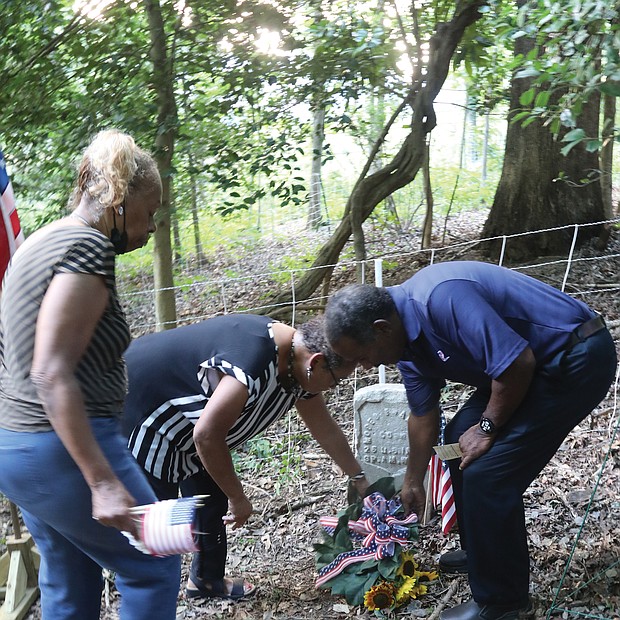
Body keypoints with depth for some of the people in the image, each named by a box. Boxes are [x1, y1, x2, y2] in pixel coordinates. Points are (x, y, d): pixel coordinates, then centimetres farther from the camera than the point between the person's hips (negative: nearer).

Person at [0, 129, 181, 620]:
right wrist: (103, 482, -27)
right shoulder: (87, 248, -17)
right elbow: (52, 374, -24)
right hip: (63, 450, -10)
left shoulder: (41, 243, 13)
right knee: (154, 567, 4)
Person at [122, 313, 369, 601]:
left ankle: (206, 579, 32)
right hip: (135, 408, -10)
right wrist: (238, 498, -20)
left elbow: (326, 431, 11)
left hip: (180, 417, 10)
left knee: (213, 501, 14)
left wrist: (359, 478, 19)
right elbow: (207, 435, -32)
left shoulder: (298, 367, -4)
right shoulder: (254, 363, -35)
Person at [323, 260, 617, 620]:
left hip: (578, 358, -10)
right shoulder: (406, 337, 3)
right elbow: (424, 414, 17)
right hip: (542, 363, 10)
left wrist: (487, 427, -14)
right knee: (459, 438, 15)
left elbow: (518, 362, -30)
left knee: (487, 472, -11)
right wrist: (413, 482, 28)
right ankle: (482, 553, 33)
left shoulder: (441, 299, -28)